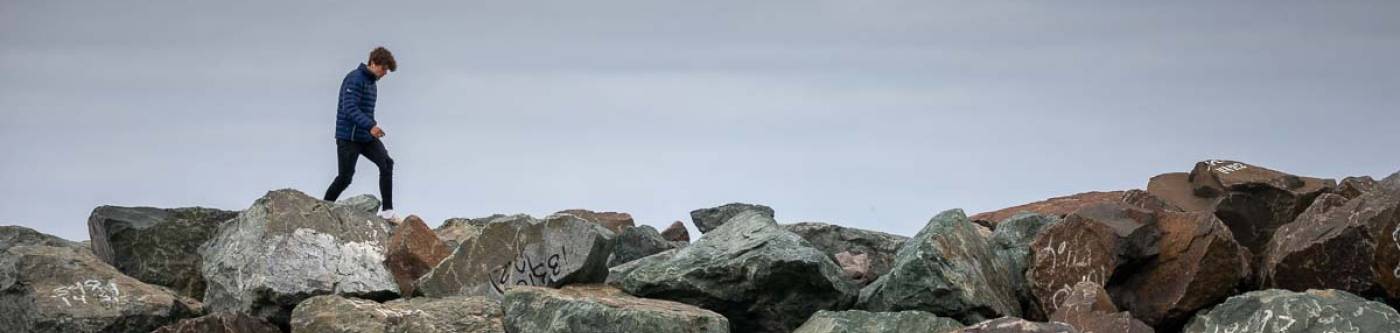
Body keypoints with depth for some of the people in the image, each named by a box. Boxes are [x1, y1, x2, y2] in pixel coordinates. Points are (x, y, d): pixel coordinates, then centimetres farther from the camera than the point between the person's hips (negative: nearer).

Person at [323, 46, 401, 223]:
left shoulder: (371, 82, 15)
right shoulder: (355, 79, -15)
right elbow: (350, 108, -25)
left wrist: (373, 128, 15)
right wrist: (370, 126, -34)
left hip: (366, 137, 8)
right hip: (348, 137, -8)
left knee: (386, 164, -10)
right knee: (345, 177, -3)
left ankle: (387, 211, -10)